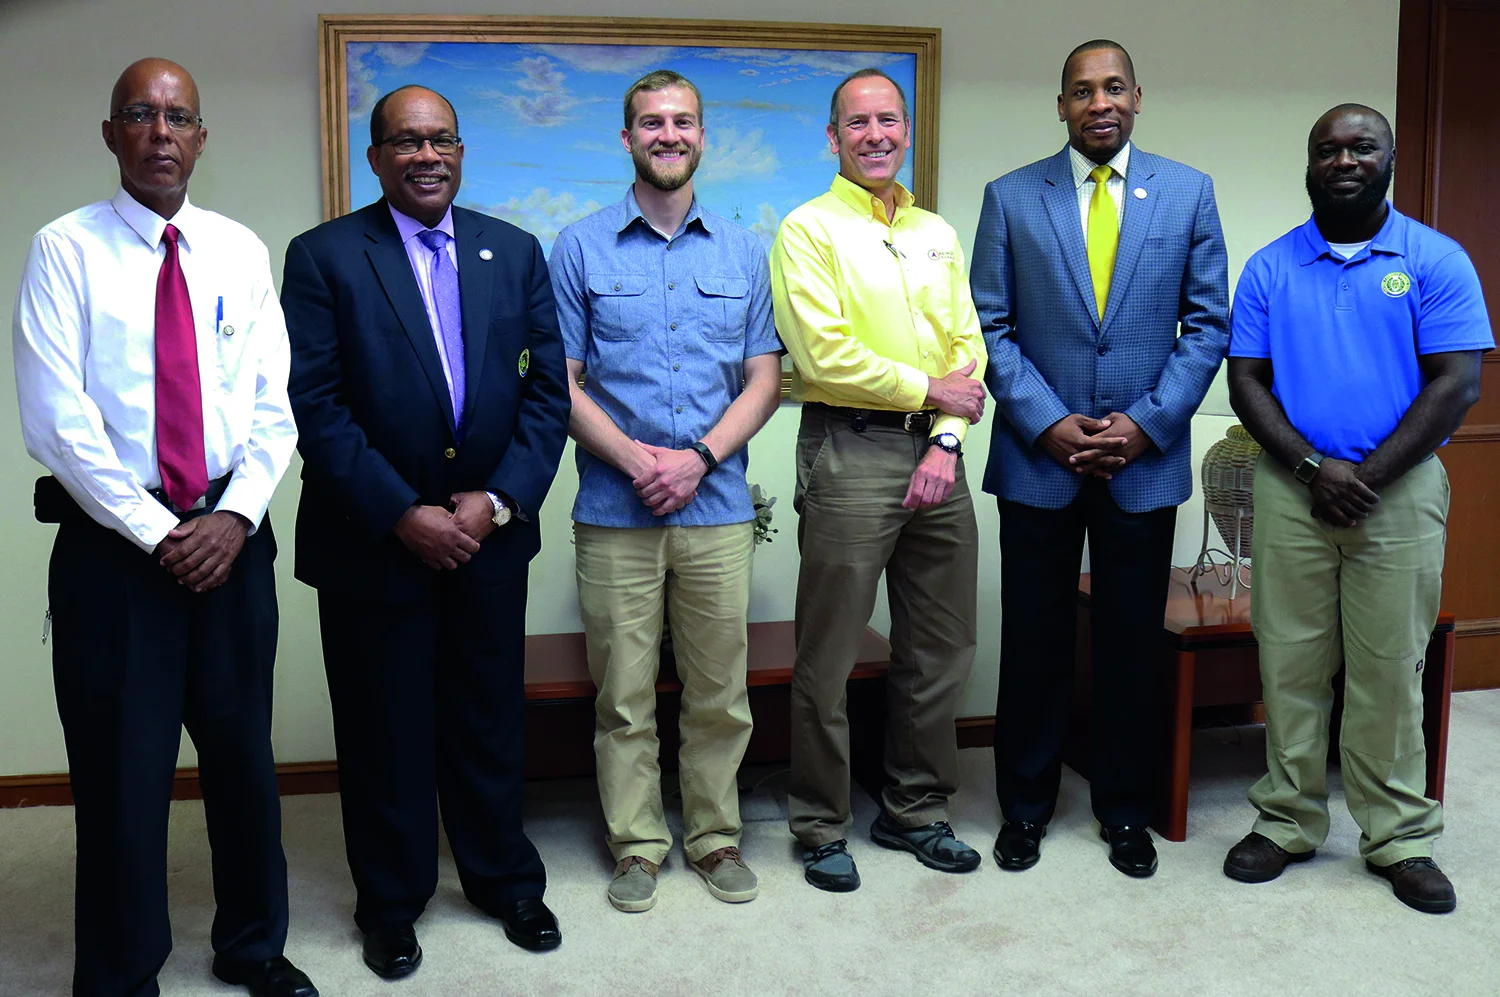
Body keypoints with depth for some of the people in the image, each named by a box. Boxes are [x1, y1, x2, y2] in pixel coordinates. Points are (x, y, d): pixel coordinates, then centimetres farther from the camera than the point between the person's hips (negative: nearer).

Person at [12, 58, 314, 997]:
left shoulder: (241, 250, 6)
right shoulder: (67, 249, -4)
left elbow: (272, 402, 4)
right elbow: (56, 418, -10)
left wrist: (236, 515, -9)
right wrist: (156, 533, -13)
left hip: (231, 535, 3)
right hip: (112, 543, -3)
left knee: (244, 752, 13)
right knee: (121, 770, 5)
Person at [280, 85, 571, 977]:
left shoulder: (514, 251, 6)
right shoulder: (323, 257, -4)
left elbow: (548, 386, 3)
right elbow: (315, 404, -10)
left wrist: (499, 499, -9)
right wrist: (403, 515, -15)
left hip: (489, 534, 3)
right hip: (372, 539, -2)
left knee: (491, 719, 14)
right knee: (385, 731, 9)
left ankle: (504, 878, 33)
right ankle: (391, 903, 28)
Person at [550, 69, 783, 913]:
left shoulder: (743, 251, 10)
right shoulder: (581, 248, 4)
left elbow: (764, 378, 7)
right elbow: (561, 380, 0)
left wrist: (699, 457, -9)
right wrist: (635, 460, -13)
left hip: (718, 506, 2)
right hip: (615, 511, -1)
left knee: (720, 690, 7)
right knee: (624, 693, 5)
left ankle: (716, 836, 23)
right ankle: (637, 844, 19)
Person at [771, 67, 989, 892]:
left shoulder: (938, 235, 16)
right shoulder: (810, 229, -3)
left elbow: (967, 348, 10)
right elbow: (826, 356, -14)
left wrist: (947, 442, -5)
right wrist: (928, 392, -7)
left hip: (935, 455, 6)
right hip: (849, 453, -6)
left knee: (939, 649, 12)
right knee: (828, 656, 1)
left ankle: (915, 811, 29)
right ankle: (822, 829, 16)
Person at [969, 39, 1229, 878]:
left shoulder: (1189, 194, 4)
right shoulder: (1011, 198, 3)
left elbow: (1209, 323, 3)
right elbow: (991, 327, 0)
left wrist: (1148, 423, -8)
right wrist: (1048, 424, -11)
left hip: (1145, 461, 1)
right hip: (1039, 459, 0)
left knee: (1134, 644, 9)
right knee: (1034, 643, 7)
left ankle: (1126, 812, 25)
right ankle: (1026, 808, 23)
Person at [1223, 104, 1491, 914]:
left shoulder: (1437, 261, 3)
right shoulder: (1269, 268, 7)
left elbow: (1456, 383, -4)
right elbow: (1246, 383, 3)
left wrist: (1368, 476, -11)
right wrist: (1314, 466, -10)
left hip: (1400, 489, -1)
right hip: (1291, 489, 1)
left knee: (1390, 667, 3)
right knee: (1290, 662, 5)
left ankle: (1398, 836, 15)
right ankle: (1287, 821, 16)